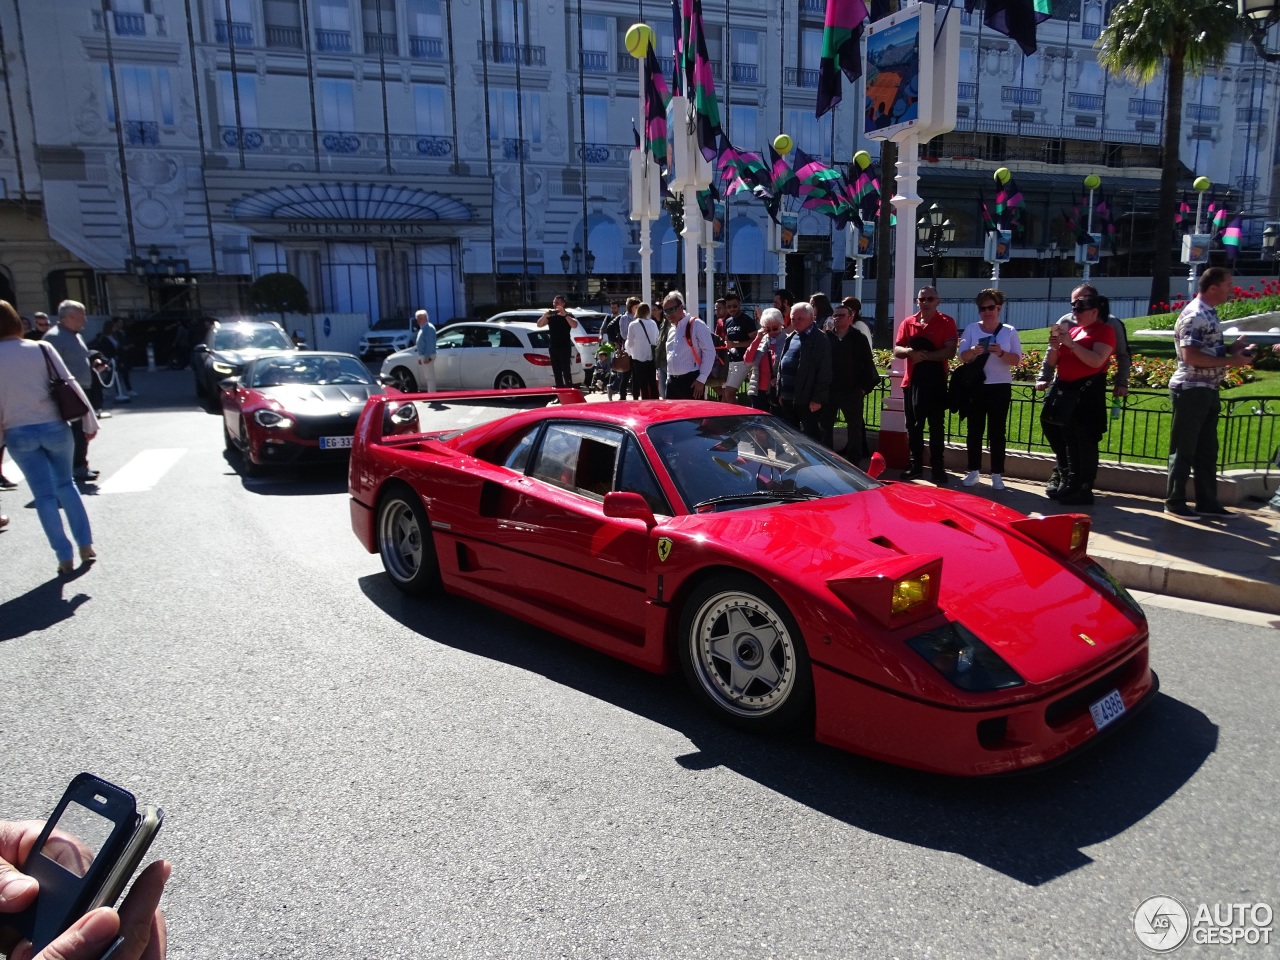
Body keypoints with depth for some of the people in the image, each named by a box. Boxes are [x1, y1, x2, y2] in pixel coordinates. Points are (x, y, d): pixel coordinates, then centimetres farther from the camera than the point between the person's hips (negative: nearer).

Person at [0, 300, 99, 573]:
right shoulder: (41, 348, -5)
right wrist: (89, 421, 1)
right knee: (65, 484, 19)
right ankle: (86, 545, 17)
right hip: (54, 427, 1)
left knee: (44, 494, 6)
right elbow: (70, 384, -5)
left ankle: (65, 557, 6)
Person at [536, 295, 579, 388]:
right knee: (557, 373, 8)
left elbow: (574, 326, -19)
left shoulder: (568, 315, -1)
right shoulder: (550, 316, 13)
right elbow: (539, 324, 3)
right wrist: (545, 315, -15)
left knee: (566, 372, -12)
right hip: (553, 348, 5)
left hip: (565, 348, -5)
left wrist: (565, 315, -29)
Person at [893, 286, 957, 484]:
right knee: (913, 425, 9)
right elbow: (896, 350, 7)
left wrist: (926, 355, -20)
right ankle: (915, 465, 19)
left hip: (936, 382, -4)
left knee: (937, 426, 0)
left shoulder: (947, 322, -2)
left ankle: (938, 468, 4)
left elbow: (950, 352, -11)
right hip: (912, 381, 4)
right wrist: (909, 351, -14)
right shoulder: (908, 323, 9)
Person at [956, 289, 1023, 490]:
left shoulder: (1009, 331, 2)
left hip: (1000, 387, -1)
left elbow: (1017, 360, -2)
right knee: (975, 430, 5)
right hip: (976, 386, 1)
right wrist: (973, 351, -22)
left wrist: (1001, 353, -22)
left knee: (997, 431, 1)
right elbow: (962, 356, 0)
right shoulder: (971, 329, 4)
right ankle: (973, 471, 13)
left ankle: (997, 474, 6)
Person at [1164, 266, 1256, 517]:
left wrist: (1231, 349, 6)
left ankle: (1207, 502, 19)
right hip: (1190, 390, -9)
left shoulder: (1209, 313, 14)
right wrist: (1230, 361, -19)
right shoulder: (1195, 315, -16)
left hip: (1207, 391, 9)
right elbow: (1190, 356, -23)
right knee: (1184, 449, -1)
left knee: (1207, 449, 12)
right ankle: (1174, 502, 8)